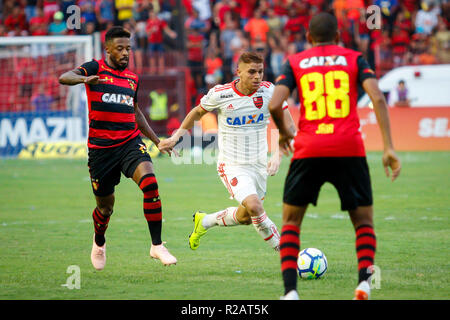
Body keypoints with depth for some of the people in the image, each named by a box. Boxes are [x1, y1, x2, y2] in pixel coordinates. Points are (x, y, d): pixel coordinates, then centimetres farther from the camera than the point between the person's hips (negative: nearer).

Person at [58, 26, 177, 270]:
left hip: (130, 143, 3)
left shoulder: (132, 78, 14)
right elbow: (63, 78, -20)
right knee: (105, 207, 7)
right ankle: (99, 243, 41)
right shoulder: (96, 68, -2)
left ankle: (157, 246, -19)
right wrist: (84, 79, -42)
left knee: (150, 183, -24)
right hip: (101, 147, -3)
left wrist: (157, 141, 24)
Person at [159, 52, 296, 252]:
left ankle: (204, 222, 45)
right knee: (254, 206, -27)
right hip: (232, 166, -4)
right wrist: (177, 136, 9)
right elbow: (198, 112, 8)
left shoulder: (269, 91, -10)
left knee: (245, 217, 18)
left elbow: (289, 127, -8)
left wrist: (278, 155, -23)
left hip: (259, 165, 4)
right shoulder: (220, 94, -14)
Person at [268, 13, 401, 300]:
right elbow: (377, 98, -4)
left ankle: (290, 290, -3)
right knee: (364, 221, 14)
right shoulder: (354, 59, 12)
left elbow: (275, 105, -2)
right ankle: (364, 280, -11)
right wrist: (389, 148, -5)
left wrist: (284, 133, 19)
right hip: (350, 150, 0)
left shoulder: (295, 63, 12)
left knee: (291, 221, 14)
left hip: (308, 150, 0)